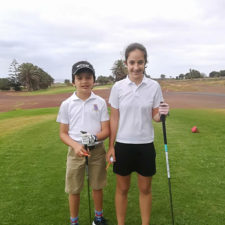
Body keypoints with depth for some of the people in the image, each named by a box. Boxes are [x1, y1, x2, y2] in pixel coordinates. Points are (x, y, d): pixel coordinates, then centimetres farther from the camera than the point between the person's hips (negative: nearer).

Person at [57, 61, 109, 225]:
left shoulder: (100, 102, -3)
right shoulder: (67, 104, -3)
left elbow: (106, 130, -3)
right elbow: (63, 133, -1)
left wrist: (94, 137, -24)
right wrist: (76, 145, -19)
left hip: (97, 150, 1)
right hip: (75, 151, 0)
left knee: (97, 186, 15)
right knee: (74, 190, 10)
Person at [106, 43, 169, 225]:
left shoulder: (154, 86, -4)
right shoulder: (118, 87, -5)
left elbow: (155, 116, 2)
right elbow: (114, 118, 0)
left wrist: (162, 114, -21)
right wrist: (111, 146, 0)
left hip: (145, 145, 1)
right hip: (123, 145, 0)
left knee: (145, 189, 14)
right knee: (122, 189, 13)